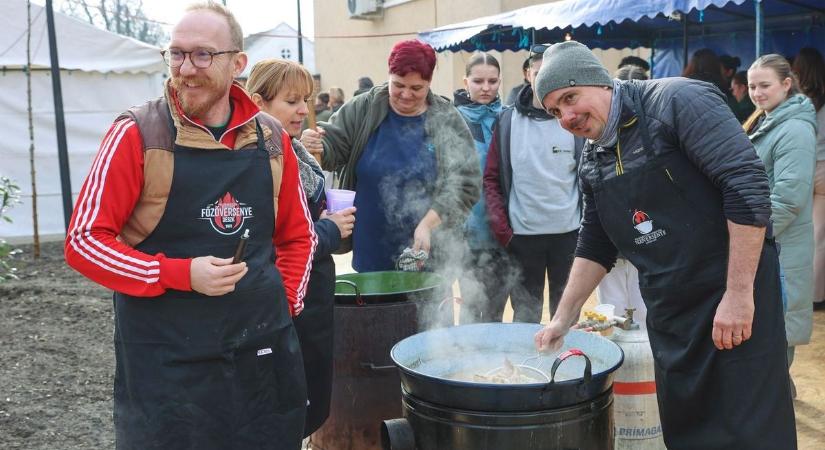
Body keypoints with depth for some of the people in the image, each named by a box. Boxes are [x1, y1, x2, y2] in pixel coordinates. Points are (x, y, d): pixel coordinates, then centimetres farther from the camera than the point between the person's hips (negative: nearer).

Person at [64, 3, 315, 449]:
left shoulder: (272, 139, 4)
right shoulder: (138, 135, -8)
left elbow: (297, 235, 16)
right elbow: (84, 241, -9)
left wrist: (285, 304, 3)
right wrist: (181, 275, -19)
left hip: (265, 354, 4)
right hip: (167, 363, -3)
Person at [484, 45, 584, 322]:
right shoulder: (508, 121, 3)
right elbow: (491, 179, 3)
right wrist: (501, 228, -6)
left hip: (569, 233, 0)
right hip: (521, 235, 0)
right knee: (524, 317, 8)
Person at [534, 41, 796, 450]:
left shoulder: (677, 102, -13)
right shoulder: (592, 162, 9)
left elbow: (748, 185, -20)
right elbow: (595, 246, 18)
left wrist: (739, 293, -22)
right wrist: (563, 319, 14)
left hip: (736, 296, -7)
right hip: (668, 310, 7)